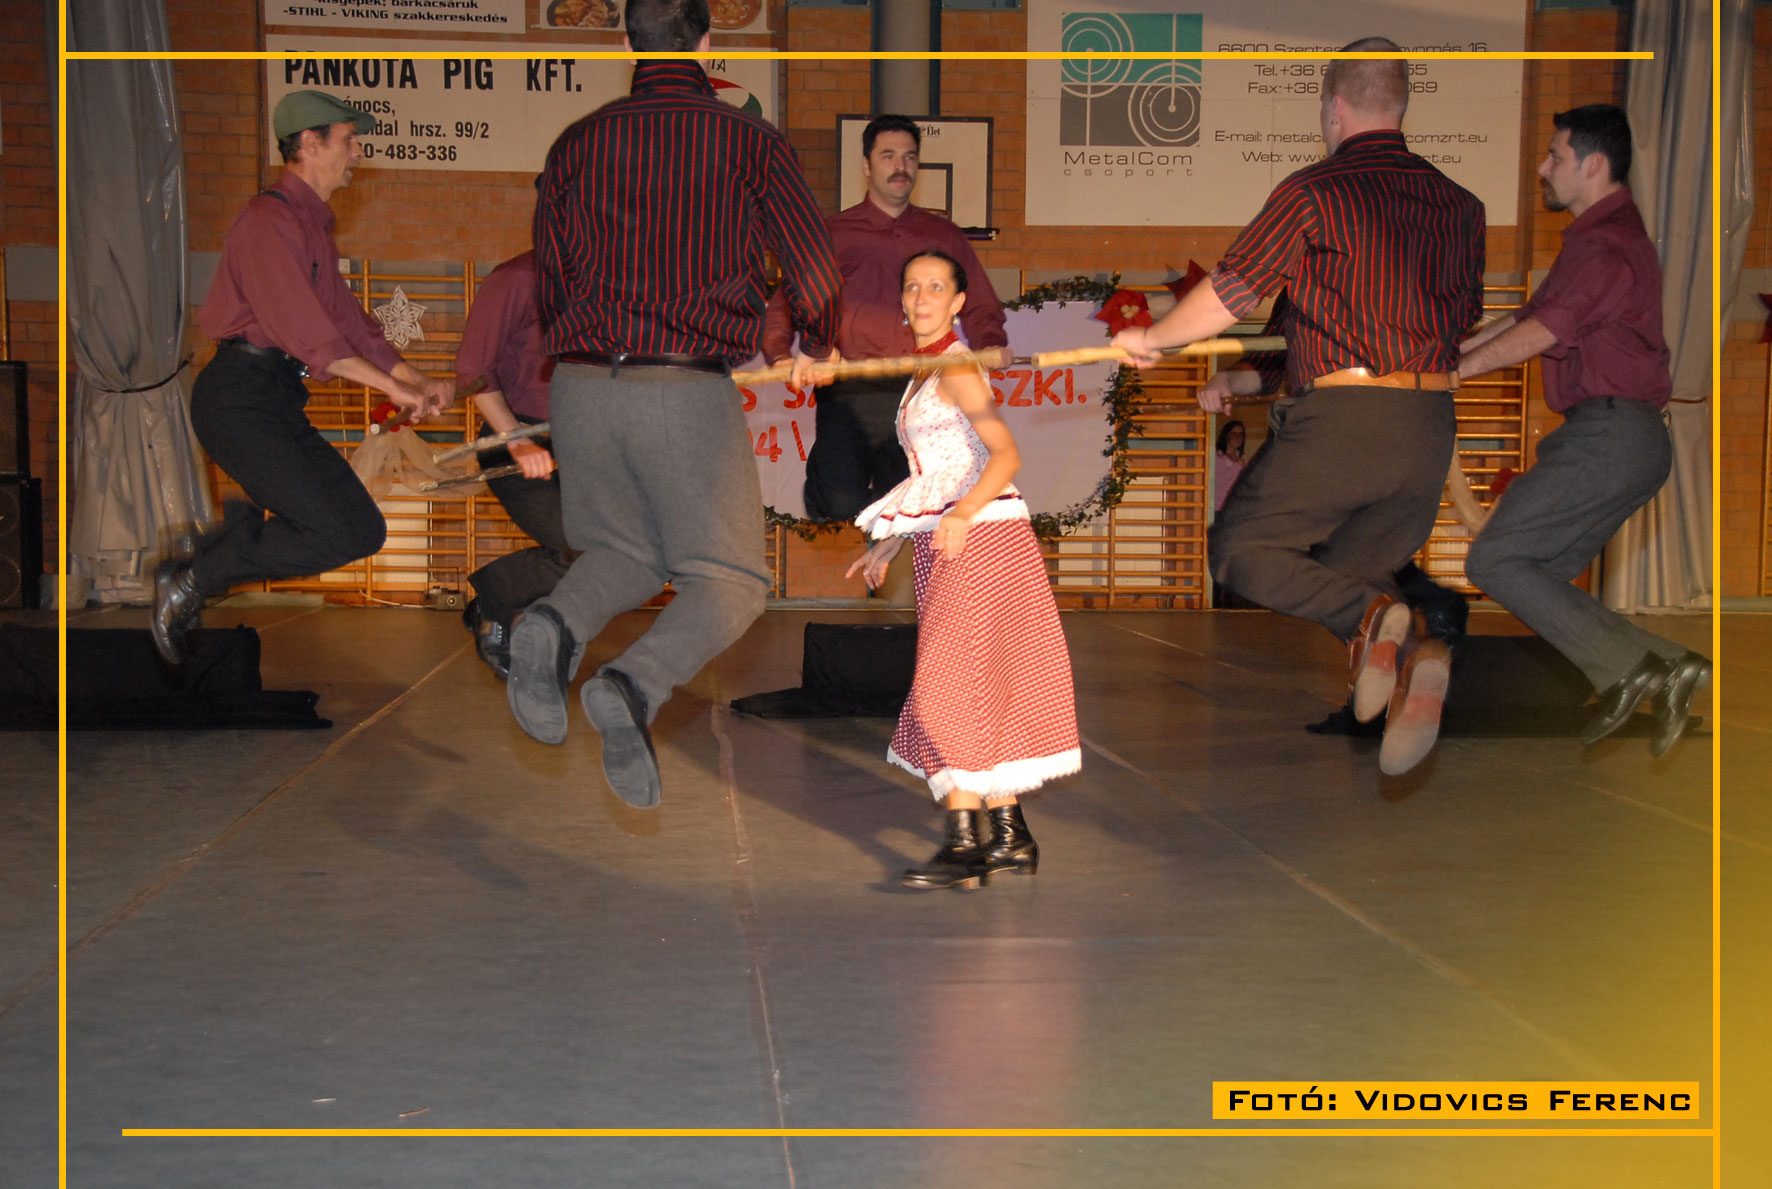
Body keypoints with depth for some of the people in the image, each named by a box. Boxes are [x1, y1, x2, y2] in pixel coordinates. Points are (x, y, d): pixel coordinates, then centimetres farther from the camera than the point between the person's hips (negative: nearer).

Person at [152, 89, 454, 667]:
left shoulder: (315, 224, 22)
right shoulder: (270, 220, -11)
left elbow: (348, 320, 22)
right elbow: (304, 332, -19)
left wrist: (419, 381, 10)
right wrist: (392, 386, -16)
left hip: (277, 400, 10)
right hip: (239, 397, -10)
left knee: (364, 530, 3)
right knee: (339, 535, -18)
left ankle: (203, 546, 14)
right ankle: (191, 579, -3)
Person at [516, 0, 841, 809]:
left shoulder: (577, 145, 9)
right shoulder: (750, 143, 1)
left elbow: (547, 282, 16)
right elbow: (814, 270, 2)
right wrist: (814, 350, 24)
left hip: (581, 385, 4)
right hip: (691, 392, -3)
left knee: (624, 549, 25)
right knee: (728, 581, 8)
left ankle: (556, 623, -10)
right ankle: (636, 686, -22)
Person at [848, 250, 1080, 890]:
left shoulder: (956, 370, -10)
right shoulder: (924, 376, 18)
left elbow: (1005, 456, -22)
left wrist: (962, 514, -37)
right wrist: (887, 546, 26)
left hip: (979, 535, -10)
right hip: (946, 543, 10)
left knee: (950, 685, -12)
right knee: (982, 690, 11)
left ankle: (966, 844, -12)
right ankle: (1010, 836, 17)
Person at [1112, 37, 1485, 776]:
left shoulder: (1313, 193, -5)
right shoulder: (1460, 205, 13)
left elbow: (1226, 296, -3)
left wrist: (1151, 339, 15)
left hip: (1337, 416, -6)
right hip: (1432, 430, 6)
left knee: (1239, 549, 10)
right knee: (1355, 573, 19)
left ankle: (1369, 616, -19)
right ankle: (1412, 657, -17)